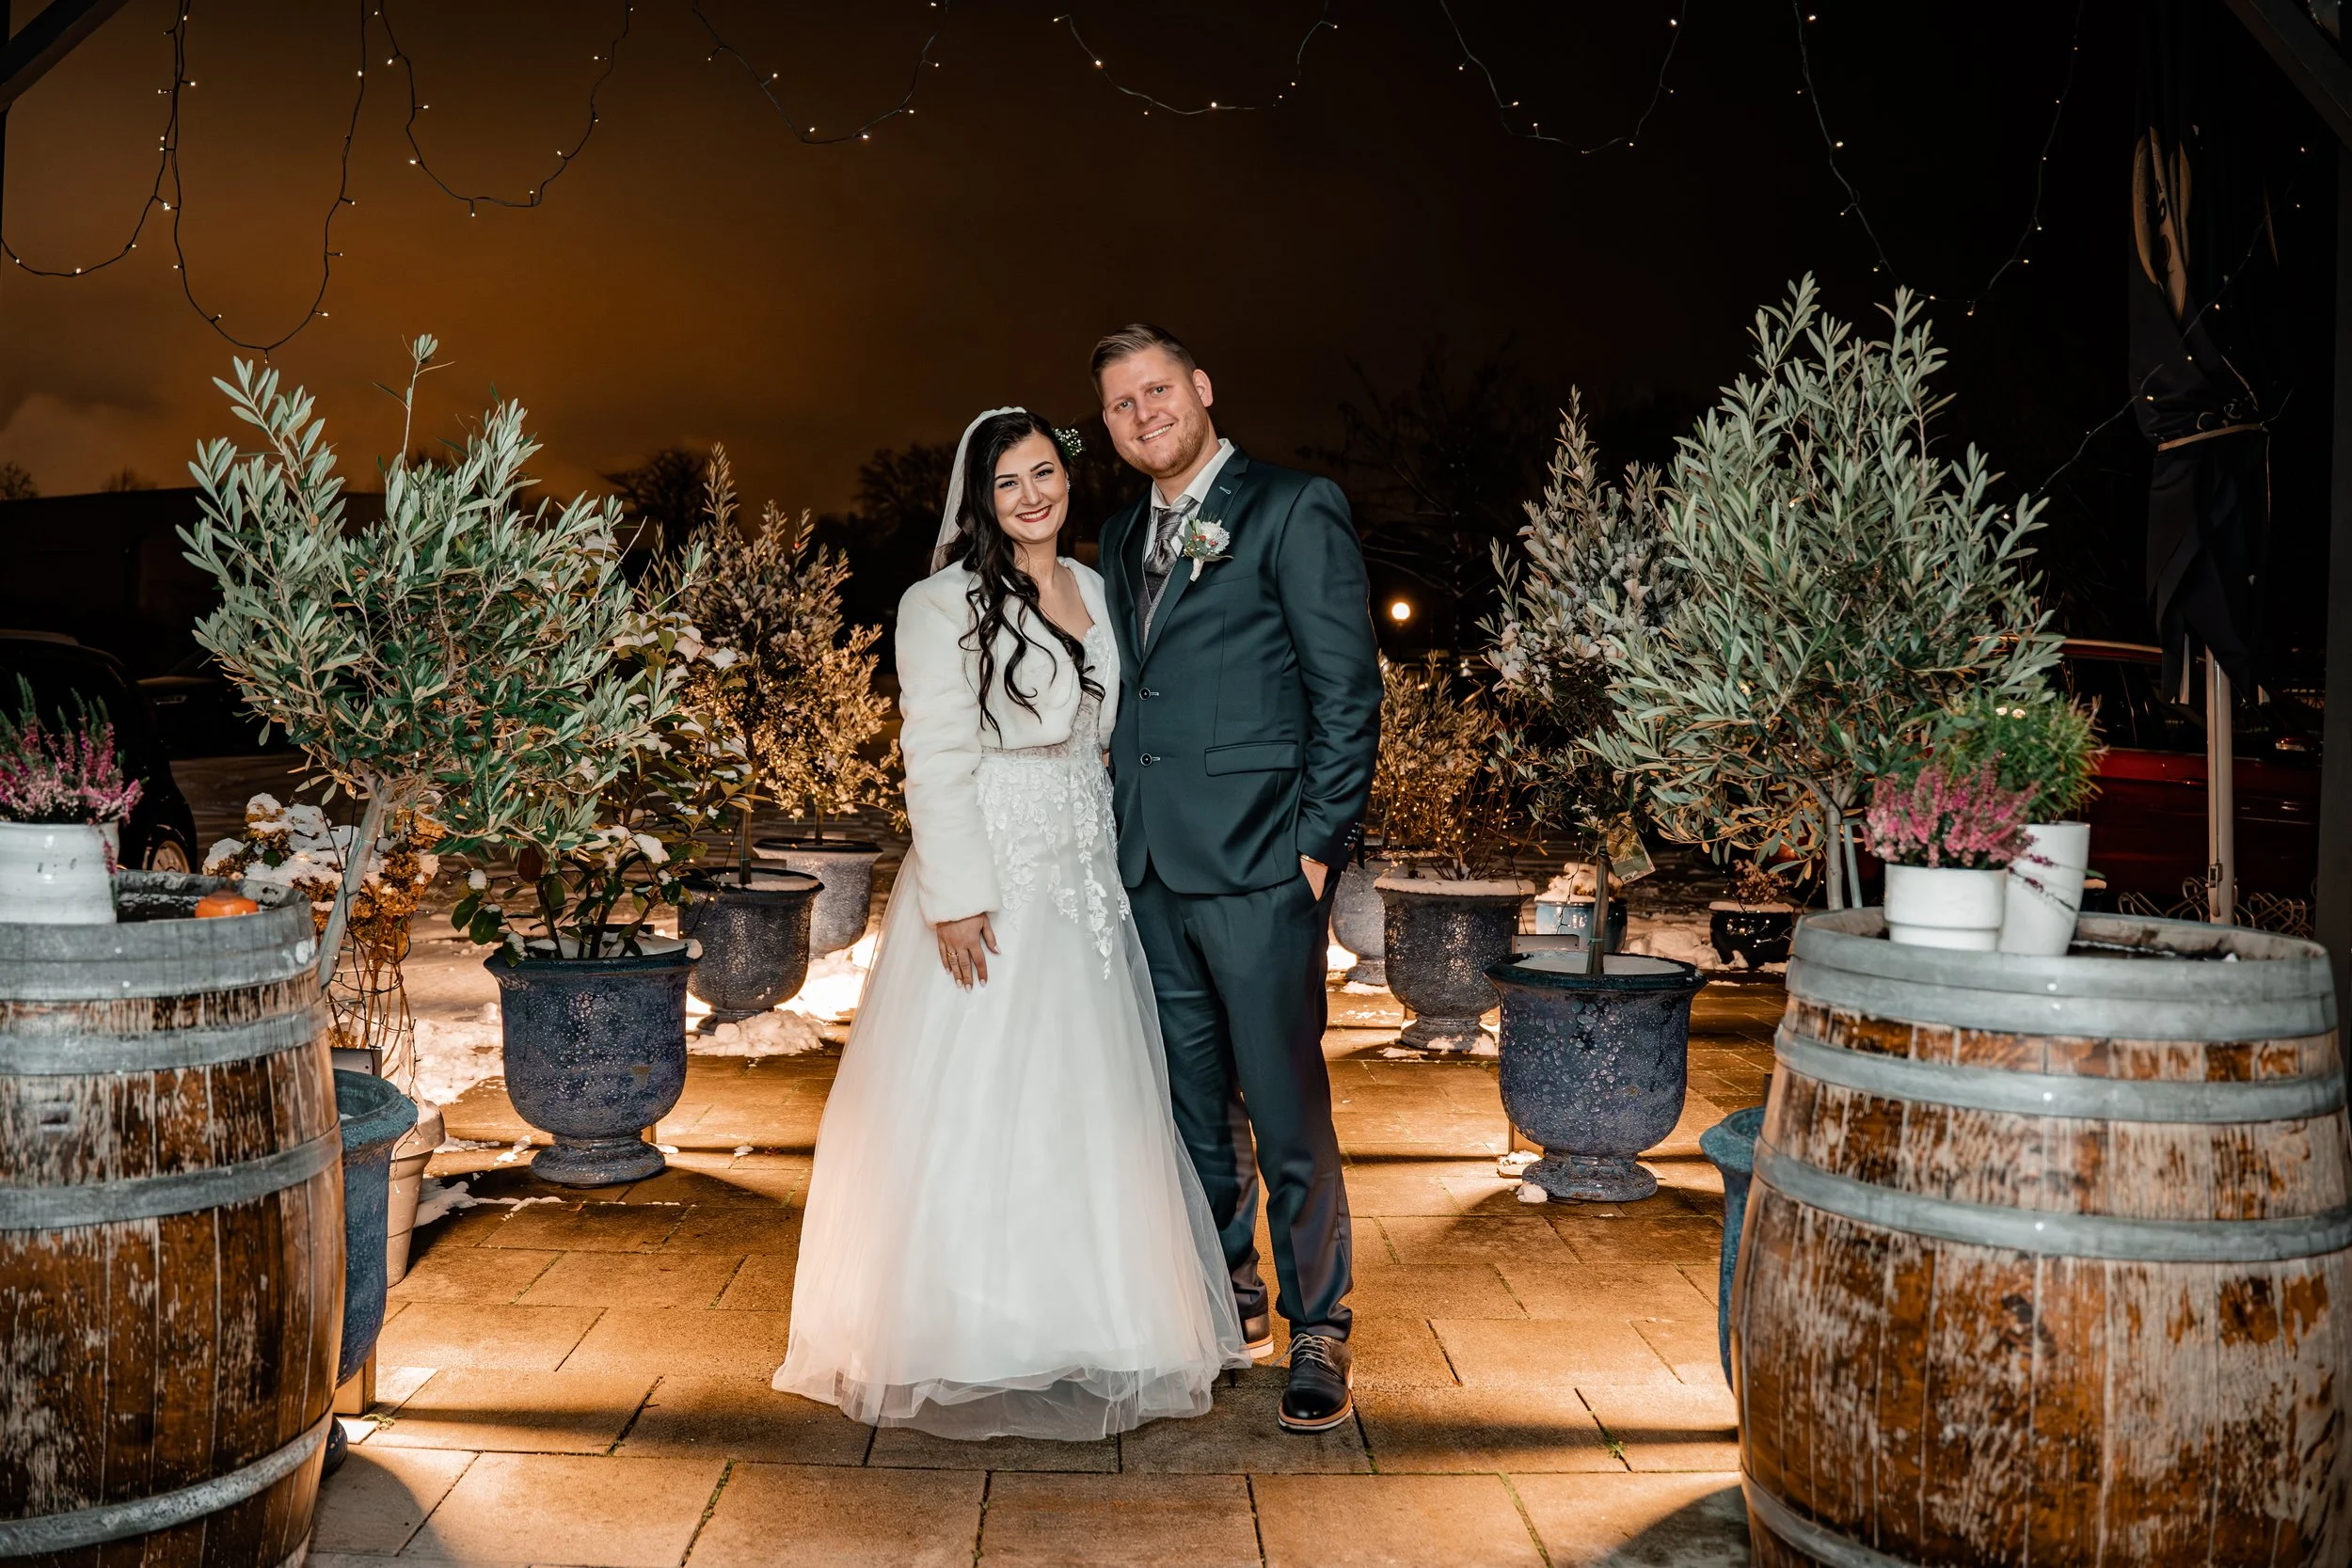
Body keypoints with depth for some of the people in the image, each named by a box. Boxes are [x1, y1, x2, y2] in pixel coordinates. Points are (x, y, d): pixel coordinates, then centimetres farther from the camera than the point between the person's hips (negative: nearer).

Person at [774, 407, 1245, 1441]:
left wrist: (1111, 866, 12)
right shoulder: (945, 603, -7)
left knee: (1086, 1104, 11)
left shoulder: (1091, 588, 12)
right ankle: (970, 1342, 12)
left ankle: (1084, 1329, 24)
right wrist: (955, 899, -18)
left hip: (1084, 884, 7)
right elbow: (935, 759, -12)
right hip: (990, 884, -6)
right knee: (974, 1104, 0)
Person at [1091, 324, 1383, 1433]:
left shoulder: (1295, 510, -4)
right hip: (1152, 866, 7)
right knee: (1194, 1101, 15)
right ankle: (1232, 1299, 31)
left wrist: (1319, 843, -12)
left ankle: (1318, 1333, 12)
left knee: (1286, 1106, -2)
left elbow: (1349, 687, -7)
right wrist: (1122, 835, 11)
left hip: (1257, 863, -6)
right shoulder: (1122, 540, 17)